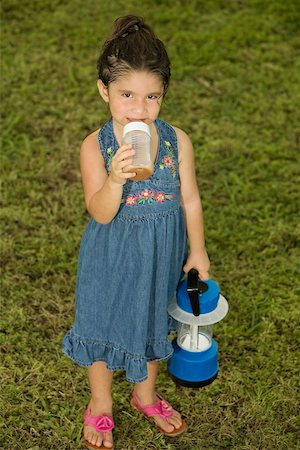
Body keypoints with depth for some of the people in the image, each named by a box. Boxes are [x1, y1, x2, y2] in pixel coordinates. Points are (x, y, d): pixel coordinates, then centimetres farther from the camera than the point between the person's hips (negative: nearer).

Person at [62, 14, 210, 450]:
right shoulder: (95, 146, -21)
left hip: (160, 254, 2)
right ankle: (101, 404, 43)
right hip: (111, 256, -2)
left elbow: (190, 199, -3)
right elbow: (100, 213, -23)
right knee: (104, 323, 17)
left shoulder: (177, 141, -15)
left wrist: (197, 251, 4)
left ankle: (145, 393, 51)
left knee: (152, 321, 23)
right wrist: (116, 177, -42)